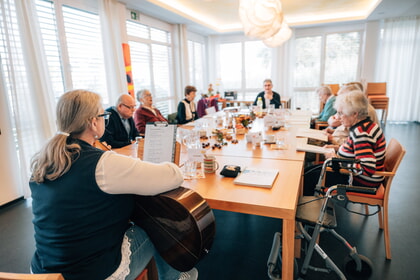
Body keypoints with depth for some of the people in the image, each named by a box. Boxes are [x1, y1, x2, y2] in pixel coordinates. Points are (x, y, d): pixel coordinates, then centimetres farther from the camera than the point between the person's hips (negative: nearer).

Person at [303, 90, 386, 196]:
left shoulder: (361, 133, -28)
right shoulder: (362, 126, 2)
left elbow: (368, 169, -33)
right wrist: (336, 148, 4)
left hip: (363, 183, -10)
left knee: (309, 177, -9)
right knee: (308, 170, 9)